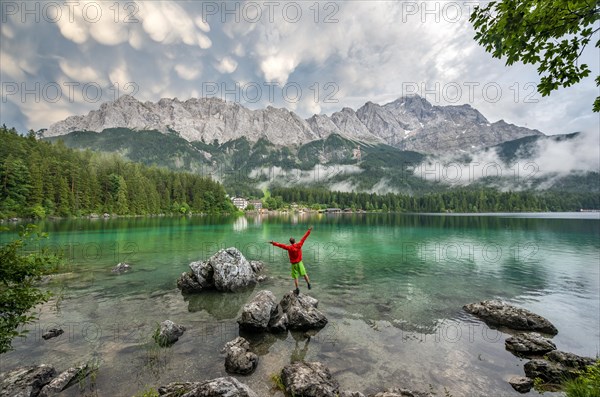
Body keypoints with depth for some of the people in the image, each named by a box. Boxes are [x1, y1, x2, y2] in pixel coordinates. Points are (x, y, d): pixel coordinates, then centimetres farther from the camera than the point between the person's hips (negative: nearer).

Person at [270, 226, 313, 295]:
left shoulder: (289, 248, -20)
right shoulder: (299, 245, -13)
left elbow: (281, 245, -22)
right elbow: (304, 237, -7)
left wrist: (273, 243, -17)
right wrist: (309, 230, 0)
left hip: (294, 264, -2)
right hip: (300, 263, 2)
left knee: (295, 277, 8)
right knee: (304, 274, 17)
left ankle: (297, 289, 9)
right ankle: (308, 284, 22)